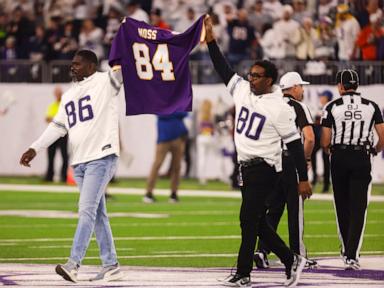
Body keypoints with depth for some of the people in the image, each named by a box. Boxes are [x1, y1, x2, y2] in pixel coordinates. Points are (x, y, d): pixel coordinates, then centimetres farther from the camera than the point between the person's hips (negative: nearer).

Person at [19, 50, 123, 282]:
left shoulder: (105, 82, 1)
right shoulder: (69, 95, 20)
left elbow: (119, 70, -15)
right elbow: (58, 126, 20)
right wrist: (35, 149, 12)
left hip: (101, 158, -8)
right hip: (79, 162, 8)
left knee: (87, 210, -14)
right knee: (98, 214, 9)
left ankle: (73, 264, -20)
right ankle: (111, 266, 14)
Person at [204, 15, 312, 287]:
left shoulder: (279, 108, -14)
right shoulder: (242, 89, 6)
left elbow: (294, 143, -12)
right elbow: (223, 69, 14)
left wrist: (303, 179, -12)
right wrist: (211, 40, 5)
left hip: (263, 168, -8)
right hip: (246, 166, 8)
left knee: (249, 220, -5)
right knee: (256, 222, 11)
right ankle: (291, 260, 23)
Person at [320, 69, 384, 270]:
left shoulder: (332, 107, -2)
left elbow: (325, 142, -3)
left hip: (339, 157, 0)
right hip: (362, 158, 0)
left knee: (342, 206, 14)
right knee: (358, 208, -2)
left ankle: (347, 249, 25)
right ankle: (351, 255, -12)